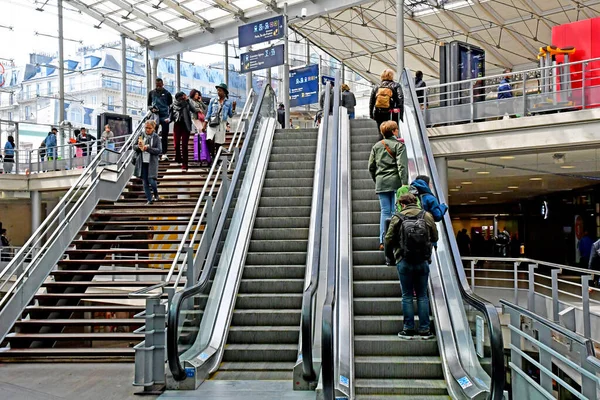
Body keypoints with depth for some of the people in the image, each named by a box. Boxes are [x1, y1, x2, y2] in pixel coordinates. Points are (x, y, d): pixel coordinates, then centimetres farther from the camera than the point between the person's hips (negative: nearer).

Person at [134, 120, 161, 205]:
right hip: (142, 162, 3)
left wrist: (148, 148, -20)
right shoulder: (141, 135, 3)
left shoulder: (156, 137, -3)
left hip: (152, 162, -3)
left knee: (151, 181, -8)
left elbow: (159, 150, -9)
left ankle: (156, 195, 22)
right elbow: (135, 148, 10)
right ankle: (149, 199, 16)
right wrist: (138, 146, -13)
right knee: (145, 182, 5)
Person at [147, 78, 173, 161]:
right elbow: (149, 104, 18)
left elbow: (171, 105, 5)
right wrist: (152, 109, -5)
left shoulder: (167, 93, 3)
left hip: (164, 117, -2)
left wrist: (169, 117, -6)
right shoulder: (151, 93, 10)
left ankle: (164, 154, 1)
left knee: (164, 136, -1)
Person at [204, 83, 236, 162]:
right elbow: (208, 112, 10)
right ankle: (212, 156, -2)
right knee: (209, 140, -18)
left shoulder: (228, 102, 6)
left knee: (218, 143, 0)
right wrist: (205, 124, 5)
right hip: (212, 123, 0)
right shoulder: (213, 100, 8)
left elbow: (230, 115, 8)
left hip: (222, 124, 0)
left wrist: (233, 108, -9)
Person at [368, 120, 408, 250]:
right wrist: (404, 184, -12)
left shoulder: (376, 146, 12)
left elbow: (371, 167, 13)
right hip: (395, 181, -4)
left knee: (385, 212, 6)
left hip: (381, 183, 4)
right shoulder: (399, 145, -1)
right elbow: (402, 166, -10)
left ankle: (383, 241, 1)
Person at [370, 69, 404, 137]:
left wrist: (371, 115, 19)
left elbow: (371, 102, 13)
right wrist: (401, 114, -9)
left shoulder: (376, 87, 13)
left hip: (378, 114, 4)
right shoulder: (396, 85, 3)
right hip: (391, 115, -3)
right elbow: (400, 99, -9)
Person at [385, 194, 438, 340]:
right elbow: (435, 237, 9)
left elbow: (389, 240, -2)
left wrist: (389, 255, 15)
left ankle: (409, 329, 8)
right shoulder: (427, 216, 2)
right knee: (422, 296, 10)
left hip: (404, 262, -2)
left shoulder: (397, 218, -4)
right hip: (423, 262, 2)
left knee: (407, 296, 6)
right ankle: (424, 330, 12)